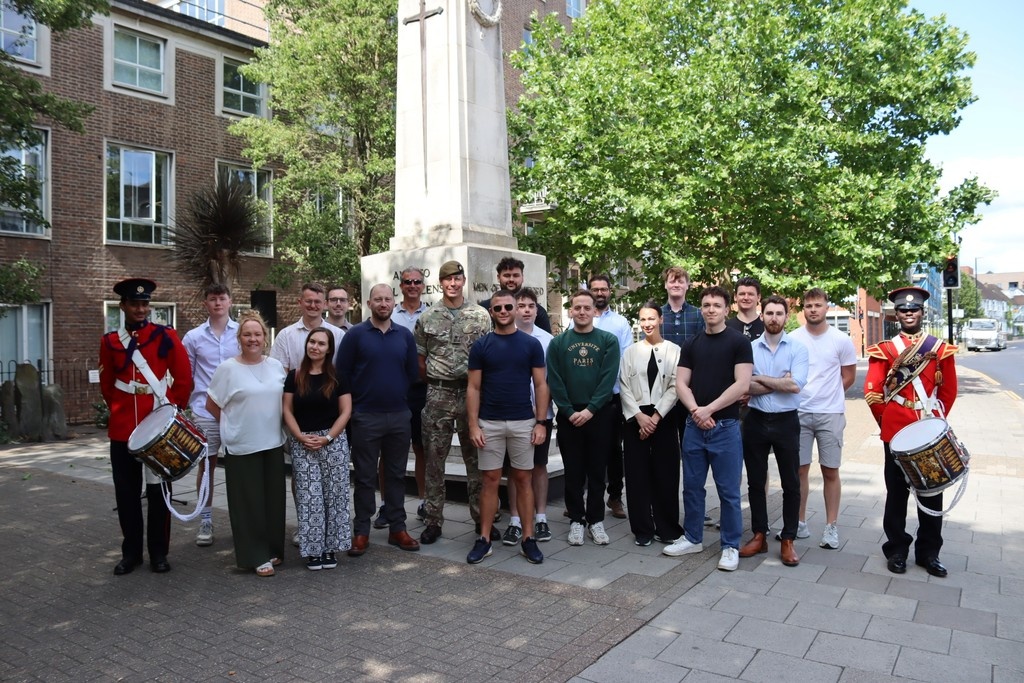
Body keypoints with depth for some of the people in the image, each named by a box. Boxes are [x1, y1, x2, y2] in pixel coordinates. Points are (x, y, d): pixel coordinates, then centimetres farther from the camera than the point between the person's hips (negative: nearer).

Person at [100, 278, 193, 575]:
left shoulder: (167, 336, -3)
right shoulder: (109, 341, 5)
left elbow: (184, 378, -1)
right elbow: (107, 384, 15)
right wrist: (118, 410, 9)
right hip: (122, 428, 2)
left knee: (158, 490, 6)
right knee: (126, 492, 9)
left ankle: (158, 552, 18)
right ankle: (131, 551, 23)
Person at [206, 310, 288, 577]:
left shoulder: (276, 365, 4)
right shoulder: (228, 368, -7)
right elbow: (211, 405, -1)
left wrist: (268, 424, 9)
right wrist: (235, 424, 4)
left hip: (273, 443, 4)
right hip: (242, 446, -4)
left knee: (273, 499, 10)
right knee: (249, 501, 2)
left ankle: (273, 549, 25)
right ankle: (256, 556, 12)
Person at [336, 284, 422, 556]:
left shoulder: (405, 335, 5)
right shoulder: (355, 335, -4)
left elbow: (413, 372, 10)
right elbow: (342, 373, -3)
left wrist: (400, 395, 7)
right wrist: (356, 402, -1)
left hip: (399, 416, 3)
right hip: (365, 417, -3)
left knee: (396, 474, 11)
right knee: (365, 476, 5)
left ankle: (397, 528, 20)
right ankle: (361, 531, 15)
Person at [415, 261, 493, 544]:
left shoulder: (481, 315, 3)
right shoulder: (427, 317, 4)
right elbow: (420, 359, 9)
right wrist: (435, 383, 5)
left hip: (472, 392, 0)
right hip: (438, 394, 0)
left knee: (476, 457, 7)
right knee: (434, 459, 5)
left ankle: (481, 517, 18)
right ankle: (433, 521, 15)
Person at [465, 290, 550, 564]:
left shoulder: (531, 344, 1)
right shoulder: (481, 345, 1)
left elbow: (541, 385, 2)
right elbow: (473, 388, 1)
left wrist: (541, 422, -5)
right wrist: (473, 425, -6)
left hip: (523, 422, 0)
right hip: (489, 423, 0)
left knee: (523, 479, 7)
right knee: (490, 480, 6)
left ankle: (528, 538, 14)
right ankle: (484, 539, 14)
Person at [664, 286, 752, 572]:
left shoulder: (739, 342, -3)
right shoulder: (691, 345, 10)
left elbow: (742, 384, -12)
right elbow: (681, 383, 6)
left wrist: (709, 409, -14)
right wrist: (695, 411, -11)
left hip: (725, 426, -4)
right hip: (694, 426, 5)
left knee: (728, 491, 3)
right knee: (692, 486, 12)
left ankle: (731, 546, 16)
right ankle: (692, 538, 26)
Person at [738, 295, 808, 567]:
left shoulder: (798, 348, -3)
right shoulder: (749, 348, 1)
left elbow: (795, 385, -17)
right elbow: (746, 387, -10)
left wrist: (760, 378, -10)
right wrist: (780, 383, -14)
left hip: (786, 422, -1)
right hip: (755, 421, 2)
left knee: (791, 483, 6)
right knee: (756, 482, 10)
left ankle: (788, 540, 18)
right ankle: (759, 536, 23)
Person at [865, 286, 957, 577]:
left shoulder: (940, 349, 4)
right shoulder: (884, 351, -2)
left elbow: (949, 391, 10)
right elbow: (872, 392, -3)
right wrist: (887, 421, 2)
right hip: (897, 433, -2)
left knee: (932, 493, 9)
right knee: (897, 493, 7)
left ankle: (929, 552, 23)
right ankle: (896, 550, 19)